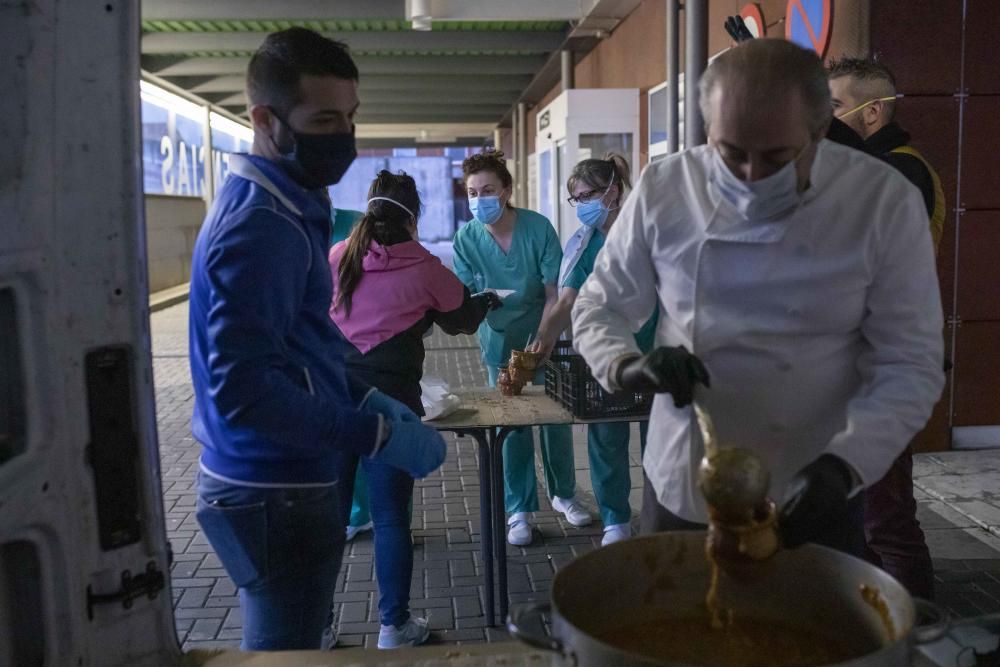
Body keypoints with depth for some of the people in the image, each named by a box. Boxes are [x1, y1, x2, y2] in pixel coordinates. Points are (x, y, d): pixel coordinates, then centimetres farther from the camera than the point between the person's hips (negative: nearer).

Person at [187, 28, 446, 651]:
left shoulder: (281, 204, 9)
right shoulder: (261, 225, -23)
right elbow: (244, 388, -29)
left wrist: (368, 398, 8)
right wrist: (379, 436, -24)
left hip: (279, 482, 10)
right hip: (275, 493, -10)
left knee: (291, 646, 24)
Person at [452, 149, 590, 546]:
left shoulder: (537, 228, -18)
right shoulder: (467, 239, -12)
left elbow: (554, 294, -15)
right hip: (501, 342, 1)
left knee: (556, 417, 7)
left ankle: (564, 494, 29)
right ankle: (519, 510, 17)